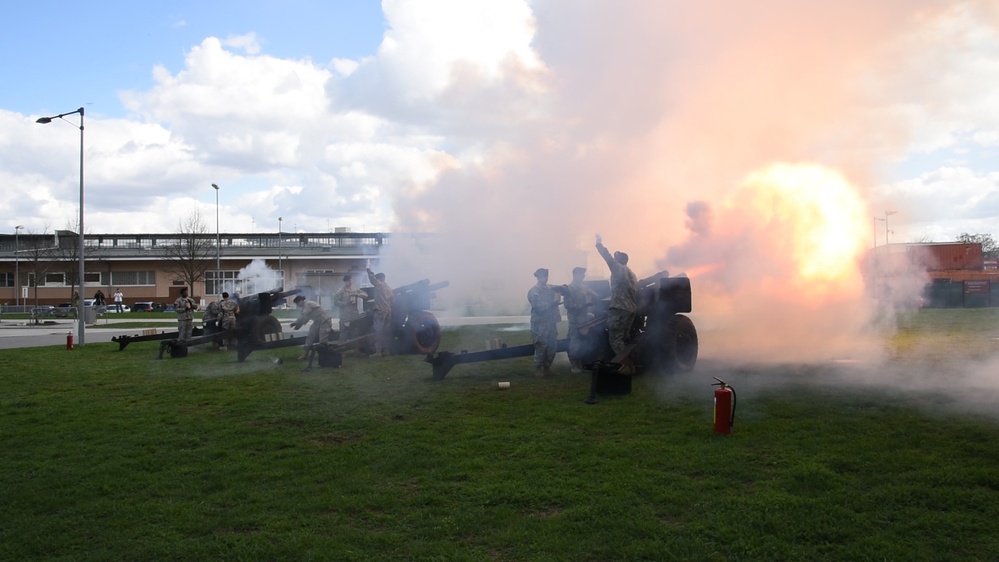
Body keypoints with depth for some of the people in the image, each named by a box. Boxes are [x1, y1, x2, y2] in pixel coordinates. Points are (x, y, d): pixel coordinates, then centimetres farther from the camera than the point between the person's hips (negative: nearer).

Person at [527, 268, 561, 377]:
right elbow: (539, 307, -19)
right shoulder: (534, 291, -10)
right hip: (540, 323, -7)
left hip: (551, 322, 7)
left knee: (552, 346, 8)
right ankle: (538, 370, 6)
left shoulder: (549, 289, 12)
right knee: (541, 347, -5)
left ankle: (547, 368, 21)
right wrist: (553, 301, -19)